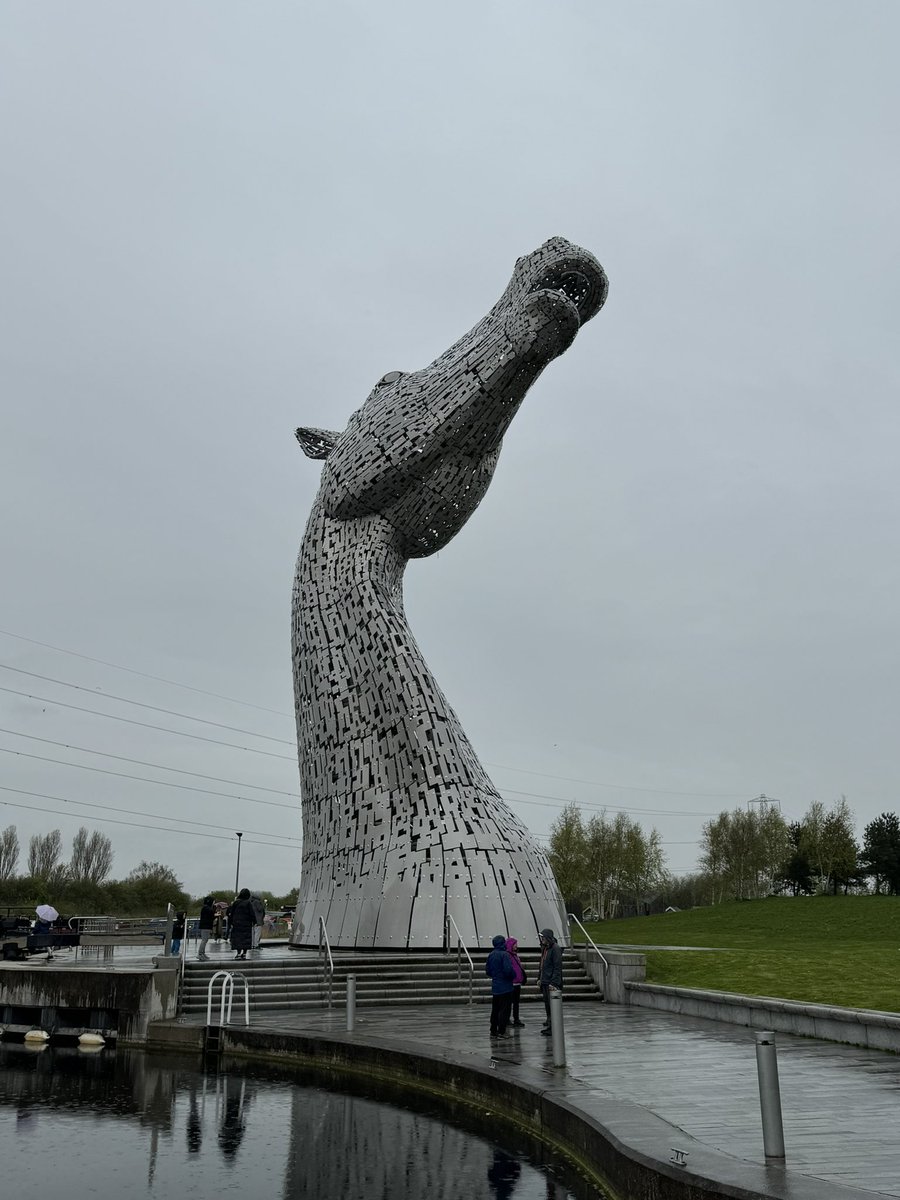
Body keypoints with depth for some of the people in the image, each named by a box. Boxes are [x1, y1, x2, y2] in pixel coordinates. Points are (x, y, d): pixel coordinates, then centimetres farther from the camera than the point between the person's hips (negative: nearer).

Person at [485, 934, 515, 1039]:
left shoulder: (490, 955, 7)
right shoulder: (504, 955, -17)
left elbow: (487, 970, 12)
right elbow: (508, 970, -23)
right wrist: (513, 975, -4)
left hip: (495, 986, 8)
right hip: (505, 987, -7)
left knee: (495, 1009, 14)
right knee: (504, 1009, -1)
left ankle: (493, 1031, 17)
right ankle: (501, 1031, -2)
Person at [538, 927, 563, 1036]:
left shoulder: (555, 948, -14)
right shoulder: (545, 948, 14)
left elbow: (557, 967, -18)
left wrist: (553, 983, -21)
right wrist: (540, 979, 16)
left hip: (552, 983, -9)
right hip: (545, 982, 9)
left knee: (552, 1005, -5)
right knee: (547, 1004, 13)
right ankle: (549, 1024, 22)